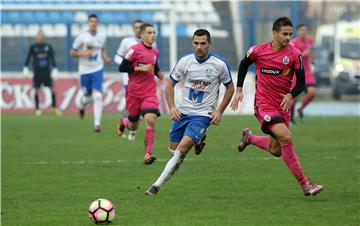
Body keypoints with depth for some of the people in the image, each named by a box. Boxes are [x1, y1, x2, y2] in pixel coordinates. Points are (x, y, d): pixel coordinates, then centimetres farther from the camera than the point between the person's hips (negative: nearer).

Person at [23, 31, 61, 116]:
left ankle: (54, 107, 7)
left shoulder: (48, 47, 5)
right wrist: (25, 68, -1)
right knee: (37, 90, 0)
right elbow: (28, 58, 5)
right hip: (37, 72, -1)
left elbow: (52, 58, 8)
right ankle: (37, 108, 9)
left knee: (52, 89, -3)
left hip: (47, 71, 1)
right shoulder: (33, 47, 3)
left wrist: (55, 69, 2)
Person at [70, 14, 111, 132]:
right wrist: (83, 53, -19)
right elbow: (72, 52, -2)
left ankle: (97, 123, -14)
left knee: (97, 96, -14)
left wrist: (106, 58, 2)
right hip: (85, 70, -1)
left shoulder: (102, 36, 3)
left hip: (97, 70, 1)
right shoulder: (82, 37, -8)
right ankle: (82, 106, 47)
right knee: (88, 97, 9)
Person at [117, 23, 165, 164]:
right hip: (134, 93, -3)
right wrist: (140, 68, -19)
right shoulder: (134, 49, -10)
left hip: (150, 92, 3)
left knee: (150, 120, -18)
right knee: (133, 125, 9)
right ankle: (124, 122, 48)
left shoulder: (155, 52, 9)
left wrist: (162, 76, 7)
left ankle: (147, 155, -17)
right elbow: (121, 68, -13)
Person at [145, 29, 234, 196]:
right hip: (182, 112, 4)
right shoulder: (185, 61, -3)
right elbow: (170, 84, 8)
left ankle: (157, 185, -16)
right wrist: (172, 106, -7)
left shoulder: (219, 65, -8)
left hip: (203, 115, -4)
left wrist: (219, 111, -2)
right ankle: (198, 141, 40)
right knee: (173, 149, 9)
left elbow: (230, 88, 6)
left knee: (181, 150, -19)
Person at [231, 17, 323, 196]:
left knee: (276, 151, 11)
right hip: (264, 105, -4)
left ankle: (249, 137, 42)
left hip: (282, 106, 4)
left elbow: (301, 82, -3)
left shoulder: (294, 55, -7)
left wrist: (291, 95, -23)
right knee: (286, 137, -24)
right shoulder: (258, 51, -8)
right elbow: (244, 65, 12)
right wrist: (239, 90, 9)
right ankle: (304, 184, -20)